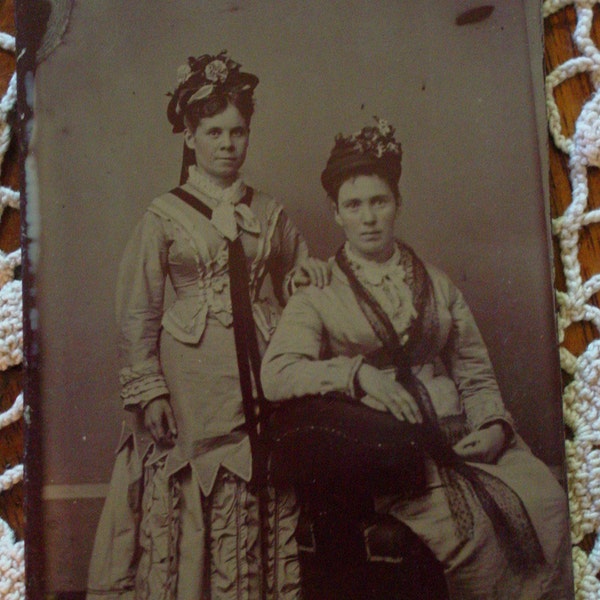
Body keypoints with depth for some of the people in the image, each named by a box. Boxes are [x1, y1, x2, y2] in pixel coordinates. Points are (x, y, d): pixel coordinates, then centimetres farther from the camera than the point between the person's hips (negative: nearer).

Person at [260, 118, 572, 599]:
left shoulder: (437, 285, 17)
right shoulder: (319, 295, 7)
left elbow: (476, 373, 16)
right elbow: (277, 373, -7)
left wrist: (494, 425, -2)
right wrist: (359, 373, -18)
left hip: (456, 436, 4)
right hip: (383, 446, -4)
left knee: (544, 497, -19)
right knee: (471, 520, -28)